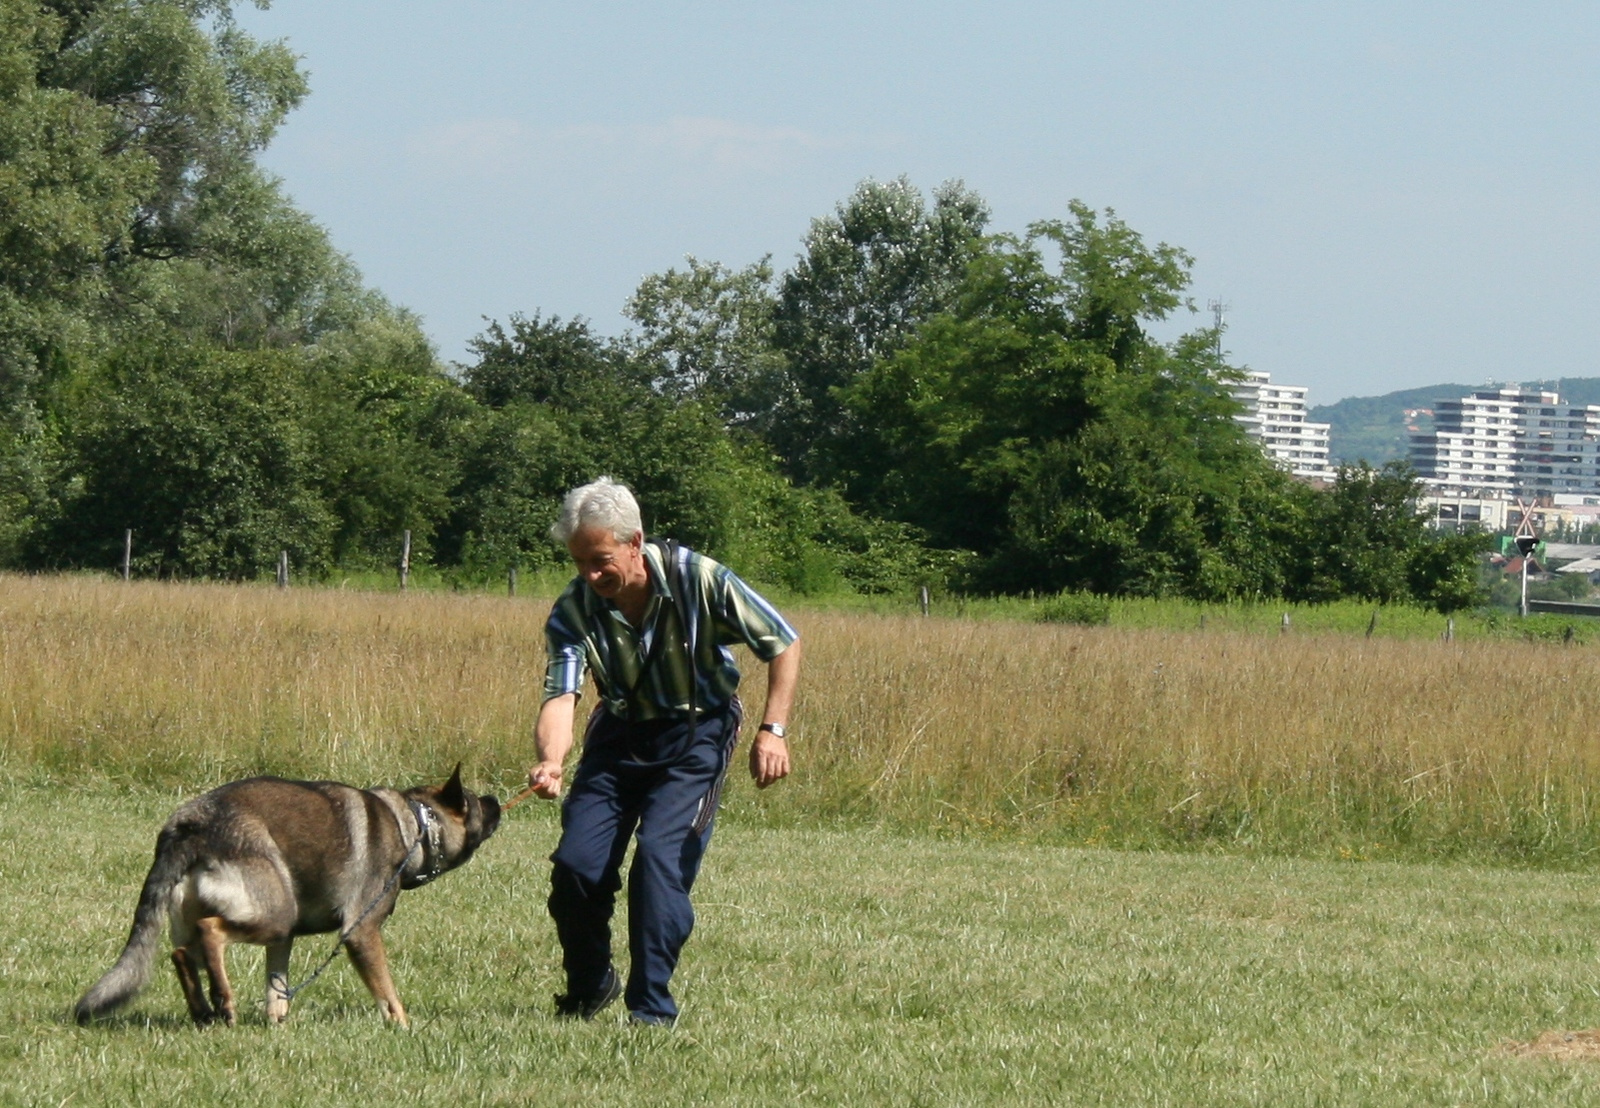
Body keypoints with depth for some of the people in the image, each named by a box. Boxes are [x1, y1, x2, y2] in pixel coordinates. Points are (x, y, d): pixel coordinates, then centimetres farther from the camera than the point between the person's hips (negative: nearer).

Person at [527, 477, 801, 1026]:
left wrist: (772, 730, -21)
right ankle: (589, 986, 18)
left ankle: (652, 1009, -13)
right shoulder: (574, 610, -16)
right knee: (575, 864, -8)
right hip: (619, 737, 3)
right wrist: (551, 760, -49)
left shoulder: (698, 579, -22)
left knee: (660, 858, -21)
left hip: (695, 738, -3)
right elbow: (560, 695, -28)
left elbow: (782, 644, -12)